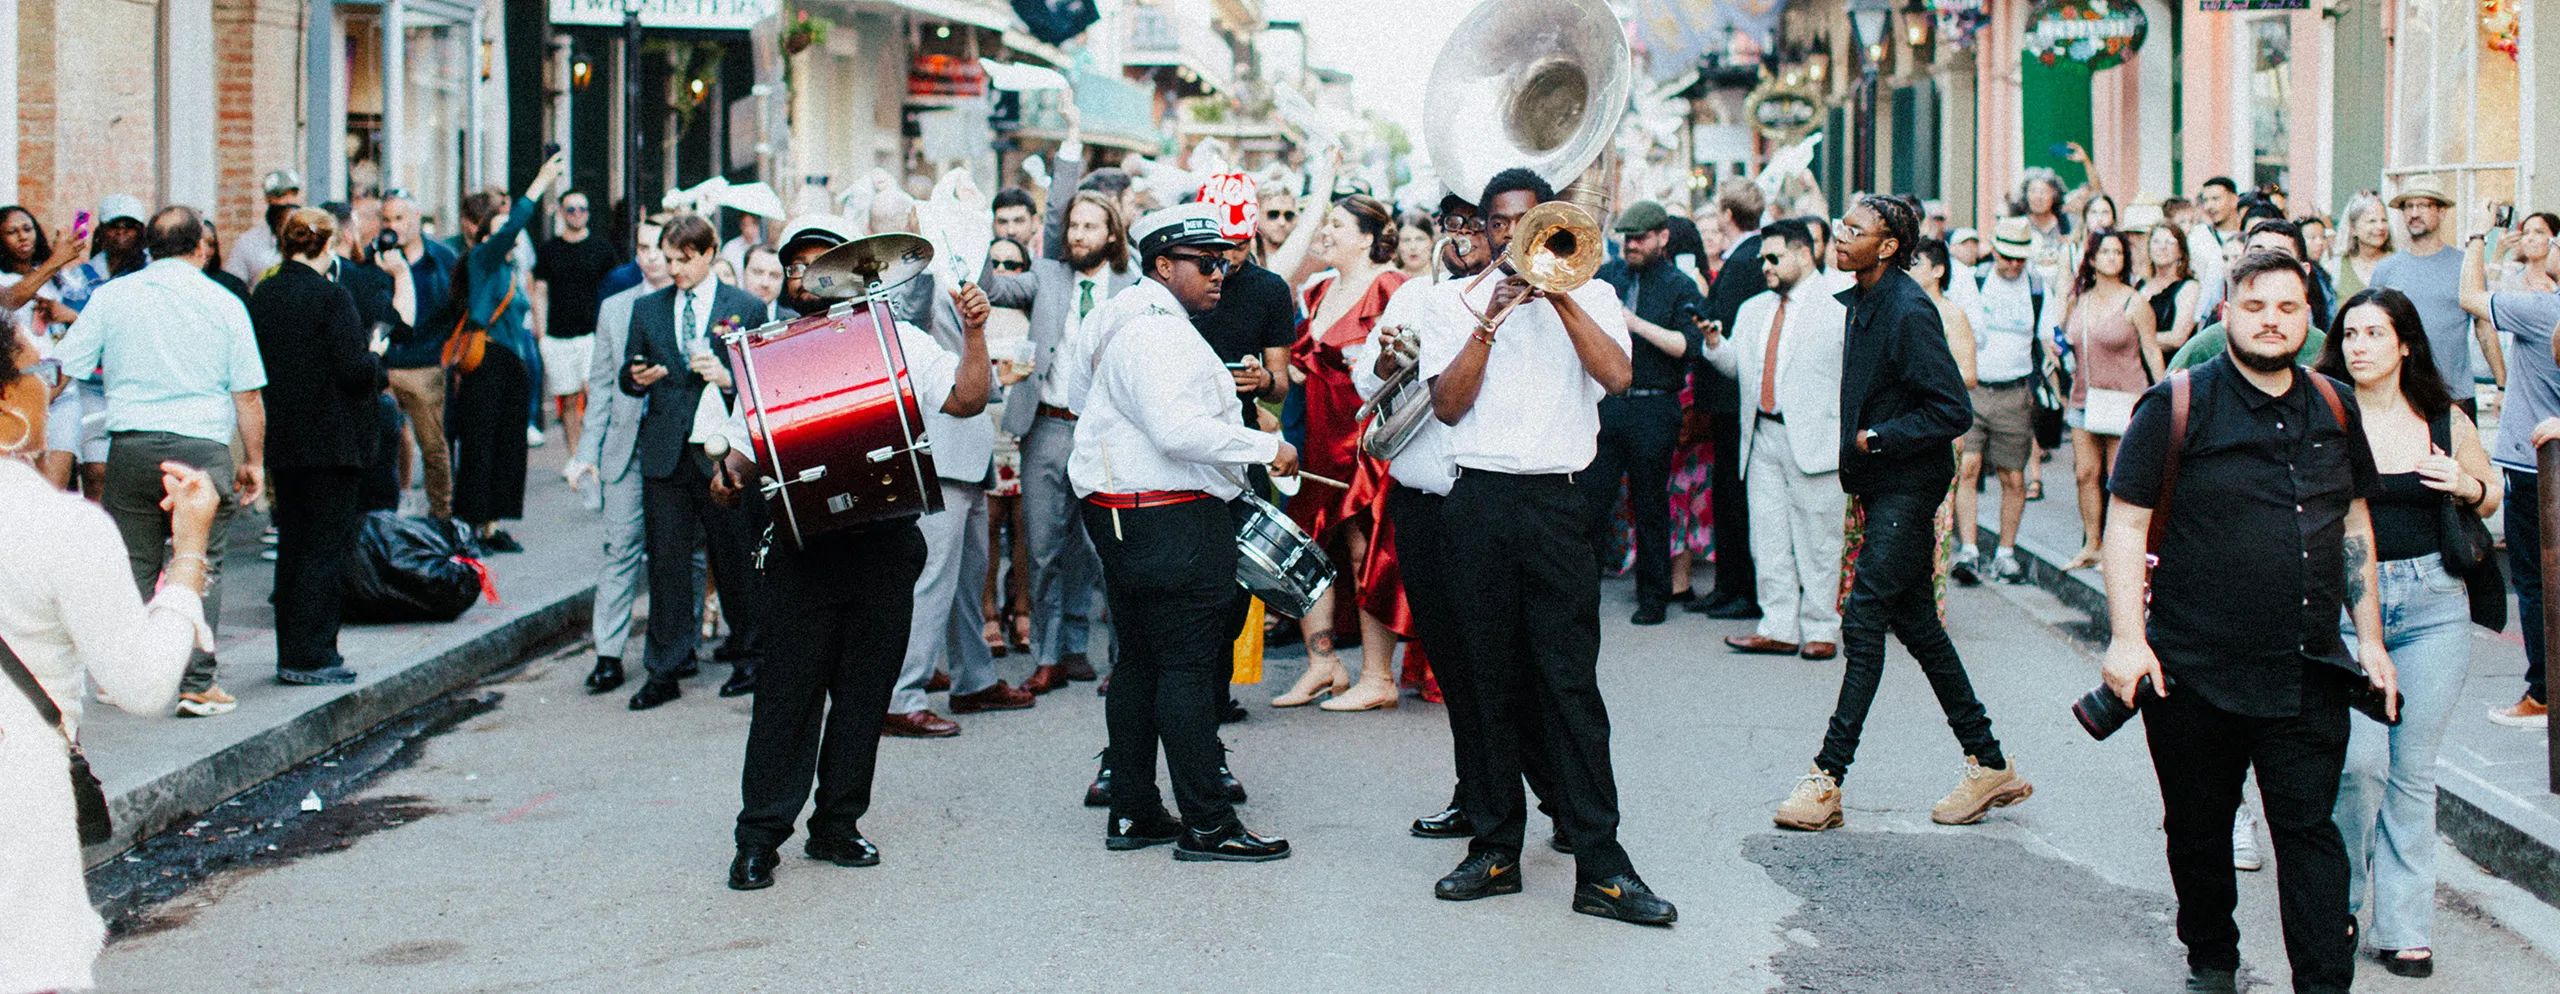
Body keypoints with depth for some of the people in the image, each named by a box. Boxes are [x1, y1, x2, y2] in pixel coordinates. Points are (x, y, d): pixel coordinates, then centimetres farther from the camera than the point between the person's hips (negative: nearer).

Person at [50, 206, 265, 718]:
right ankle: (198, 684, 1)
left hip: (130, 445, 2)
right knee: (201, 570, 4)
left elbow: (64, 369, 5)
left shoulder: (111, 296, 5)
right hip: (202, 447, -2)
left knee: (131, 566, 11)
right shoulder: (223, 303, 1)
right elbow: (247, 394, 1)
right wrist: (254, 461, 10)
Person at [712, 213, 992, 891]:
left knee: (865, 688, 6)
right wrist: (728, 480, -13)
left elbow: (966, 399, -2)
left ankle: (837, 825, 17)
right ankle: (761, 835, 3)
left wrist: (975, 332, -15)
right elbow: (744, 449, 9)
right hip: (804, 547, -1)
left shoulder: (895, 340, 8)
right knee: (789, 689, -3)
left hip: (885, 539, 1)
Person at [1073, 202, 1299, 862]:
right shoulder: (1157, 332, -16)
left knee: (1140, 661, 13)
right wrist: (1266, 448, -19)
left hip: (1126, 516, 11)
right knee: (1188, 665, -8)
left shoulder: (1135, 325, 19)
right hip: (1173, 524, -11)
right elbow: (1178, 431, -27)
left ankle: (1133, 813, 18)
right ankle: (1206, 824, -6)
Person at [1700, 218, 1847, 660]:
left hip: (1815, 439, -6)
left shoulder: (1837, 309, -4)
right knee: (1768, 540, 8)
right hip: (1763, 438, 6)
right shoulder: (1752, 311, 17)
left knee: (1817, 541, 1)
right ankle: (1779, 629, 14)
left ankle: (1820, 631, 10)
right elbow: (1735, 366, 14)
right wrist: (1715, 342, -4)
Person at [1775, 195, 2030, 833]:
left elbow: (1953, 412, -20)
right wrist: (1858, 469, 11)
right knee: (1915, 623, 12)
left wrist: (1876, 440, -16)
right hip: (1882, 486, 10)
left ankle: (1828, 776, -7)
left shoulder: (1907, 312, -18)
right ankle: (1989, 765, 20)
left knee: (1863, 621, -9)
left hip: (1907, 488, -10)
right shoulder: (1862, 302, 10)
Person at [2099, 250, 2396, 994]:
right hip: (2194, 672, -2)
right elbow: (2126, 524, -6)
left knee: (2309, 829, -2)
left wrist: (2369, 638, 14)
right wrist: (2128, 638, -13)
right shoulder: (2177, 406, -5)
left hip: (2307, 673, 2)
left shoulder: (2335, 410, 9)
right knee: (2198, 829, 11)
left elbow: (2355, 525, 17)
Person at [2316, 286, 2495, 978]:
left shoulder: (2447, 423, 5)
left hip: (2432, 603, 2)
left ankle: (2403, 924, 15)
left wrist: (2469, 488, -3)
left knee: (2412, 771, 5)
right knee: (2360, 760, -11)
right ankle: (2340, 898, 14)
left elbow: (2489, 499, 18)